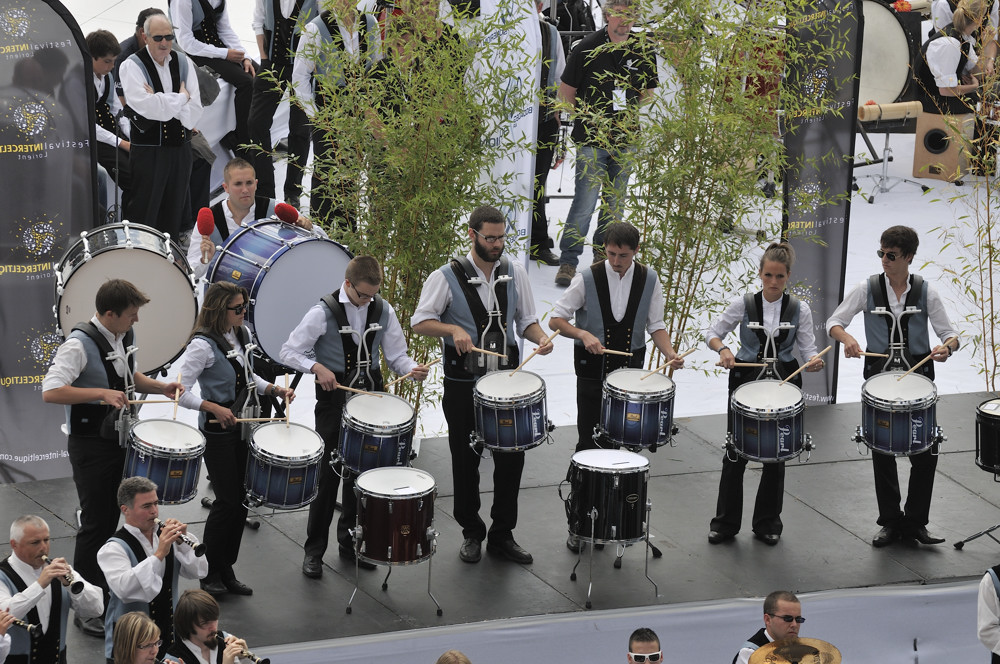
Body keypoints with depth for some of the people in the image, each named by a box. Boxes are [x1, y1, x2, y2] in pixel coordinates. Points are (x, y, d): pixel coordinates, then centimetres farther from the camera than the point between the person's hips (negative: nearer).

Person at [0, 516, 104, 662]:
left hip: (57, 658, 2)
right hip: (14, 660, -2)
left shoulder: (57, 570, 8)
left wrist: (71, 582, -13)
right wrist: (40, 585, -27)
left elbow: (96, 609, 2)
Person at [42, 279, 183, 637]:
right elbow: (50, 391, -31)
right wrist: (102, 393, -35)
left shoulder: (125, 336, 5)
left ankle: (107, 593, 28)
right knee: (95, 523, -3)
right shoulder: (80, 343, -22)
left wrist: (160, 387, 6)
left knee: (114, 518, 15)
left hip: (119, 439, 8)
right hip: (90, 444, -8)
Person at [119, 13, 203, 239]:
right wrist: (181, 98, -9)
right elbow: (147, 107, -21)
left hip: (180, 149, 5)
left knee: (173, 219, 12)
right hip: (148, 150, -5)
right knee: (145, 217, -3)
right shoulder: (132, 66, -6)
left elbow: (194, 113, -2)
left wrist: (162, 102, -13)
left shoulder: (183, 63, 8)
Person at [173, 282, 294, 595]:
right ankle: (211, 573, 10)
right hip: (217, 431, -8)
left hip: (242, 428, 8)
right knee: (227, 501, -4)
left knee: (241, 499, 9)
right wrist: (214, 408, -31)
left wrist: (275, 389, 4)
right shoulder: (203, 345, -19)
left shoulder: (243, 335, 6)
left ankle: (227, 571, 20)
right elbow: (179, 390, -23)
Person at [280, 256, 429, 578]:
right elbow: (289, 351, -8)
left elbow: (395, 355, 5)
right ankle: (314, 550, 5)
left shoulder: (383, 311, 1)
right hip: (334, 397, -4)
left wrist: (412, 368, -16)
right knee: (328, 472, -4)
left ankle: (350, 540, 27)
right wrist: (317, 367, -25)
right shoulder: (324, 312, -12)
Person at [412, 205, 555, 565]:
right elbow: (420, 322, -9)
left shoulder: (514, 272, 3)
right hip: (463, 384, -3)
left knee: (511, 457, 5)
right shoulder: (448, 276, -8)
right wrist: (453, 329, -26)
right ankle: (471, 534, 22)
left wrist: (539, 336, -10)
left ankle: (502, 534, 18)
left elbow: (526, 319, 12)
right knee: (466, 460, 7)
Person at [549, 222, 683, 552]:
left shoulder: (649, 281, -1)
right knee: (588, 445, 0)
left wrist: (670, 354, -12)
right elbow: (556, 319, -5)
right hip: (592, 371, -2)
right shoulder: (587, 279, -8)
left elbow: (656, 325, 5)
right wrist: (583, 334, -23)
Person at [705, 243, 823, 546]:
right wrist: (722, 349, -19)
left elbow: (807, 348, -3)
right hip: (746, 379, -1)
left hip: (783, 383, 1)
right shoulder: (743, 304, -4)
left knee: (775, 453, 8)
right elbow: (712, 333, 2)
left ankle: (767, 523, 22)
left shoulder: (799, 309, -2)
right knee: (736, 452, 2)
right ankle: (725, 523, 15)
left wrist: (814, 360, -26)